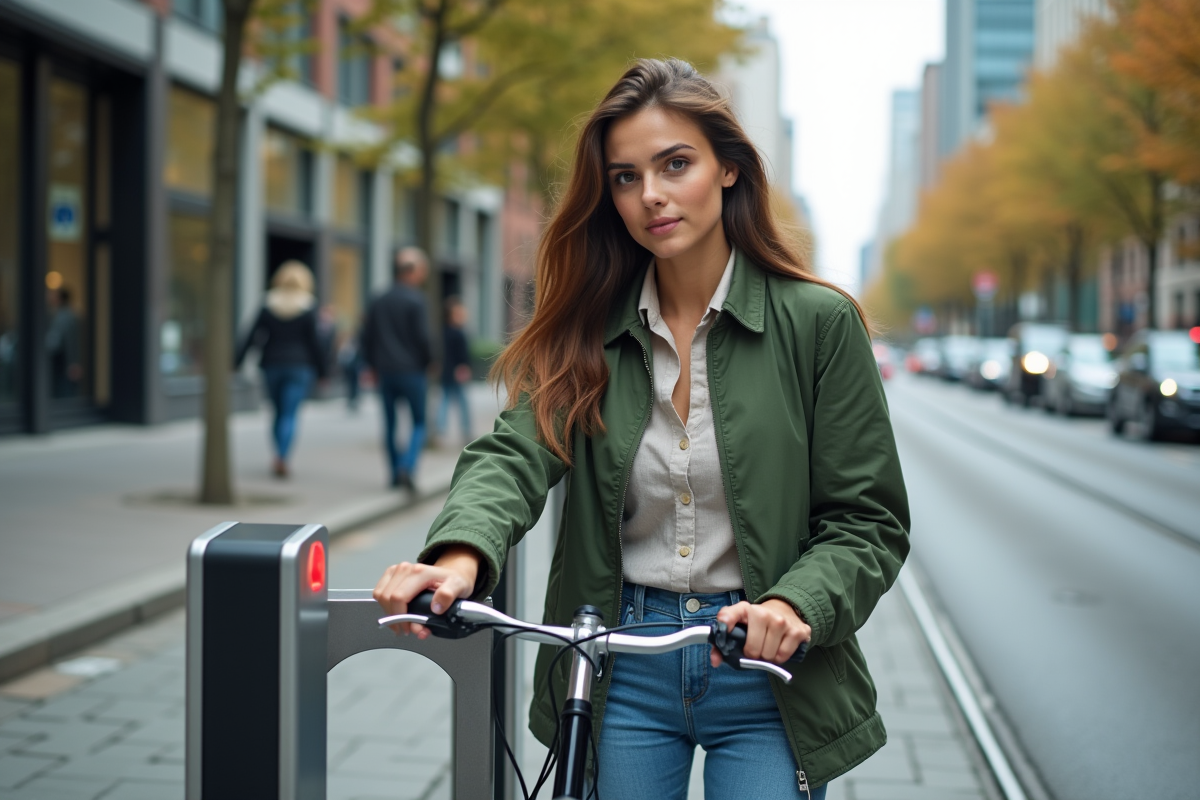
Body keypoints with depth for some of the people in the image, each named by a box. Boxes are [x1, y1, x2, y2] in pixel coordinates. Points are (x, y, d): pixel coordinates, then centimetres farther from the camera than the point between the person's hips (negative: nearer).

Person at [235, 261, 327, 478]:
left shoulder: (268, 306, 2)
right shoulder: (308, 309, -5)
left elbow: (251, 336, 0)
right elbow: (314, 341, -5)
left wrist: (236, 362, 2)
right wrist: (322, 369, 3)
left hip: (272, 365, 3)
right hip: (300, 366, -3)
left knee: (279, 412, 16)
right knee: (290, 415, -6)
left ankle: (280, 456, 18)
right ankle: (282, 457, -22)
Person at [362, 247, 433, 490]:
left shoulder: (379, 301, 9)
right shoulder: (415, 300, -10)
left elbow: (367, 336, 10)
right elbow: (422, 337, -13)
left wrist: (374, 366, 18)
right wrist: (427, 363, 2)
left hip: (385, 371, 5)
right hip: (411, 370, -5)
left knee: (390, 424, 12)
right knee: (419, 422, 3)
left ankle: (396, 473, 13)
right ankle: (407, 467, -16)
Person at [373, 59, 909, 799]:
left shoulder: (818, 322, -7)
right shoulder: (587, 330, 2)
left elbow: (868, 522, -7)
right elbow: (516, 453, -14)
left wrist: (792, 606, -26)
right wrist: (461, 555, -35)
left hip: (764, 671, -2)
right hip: (620, 667, 3)